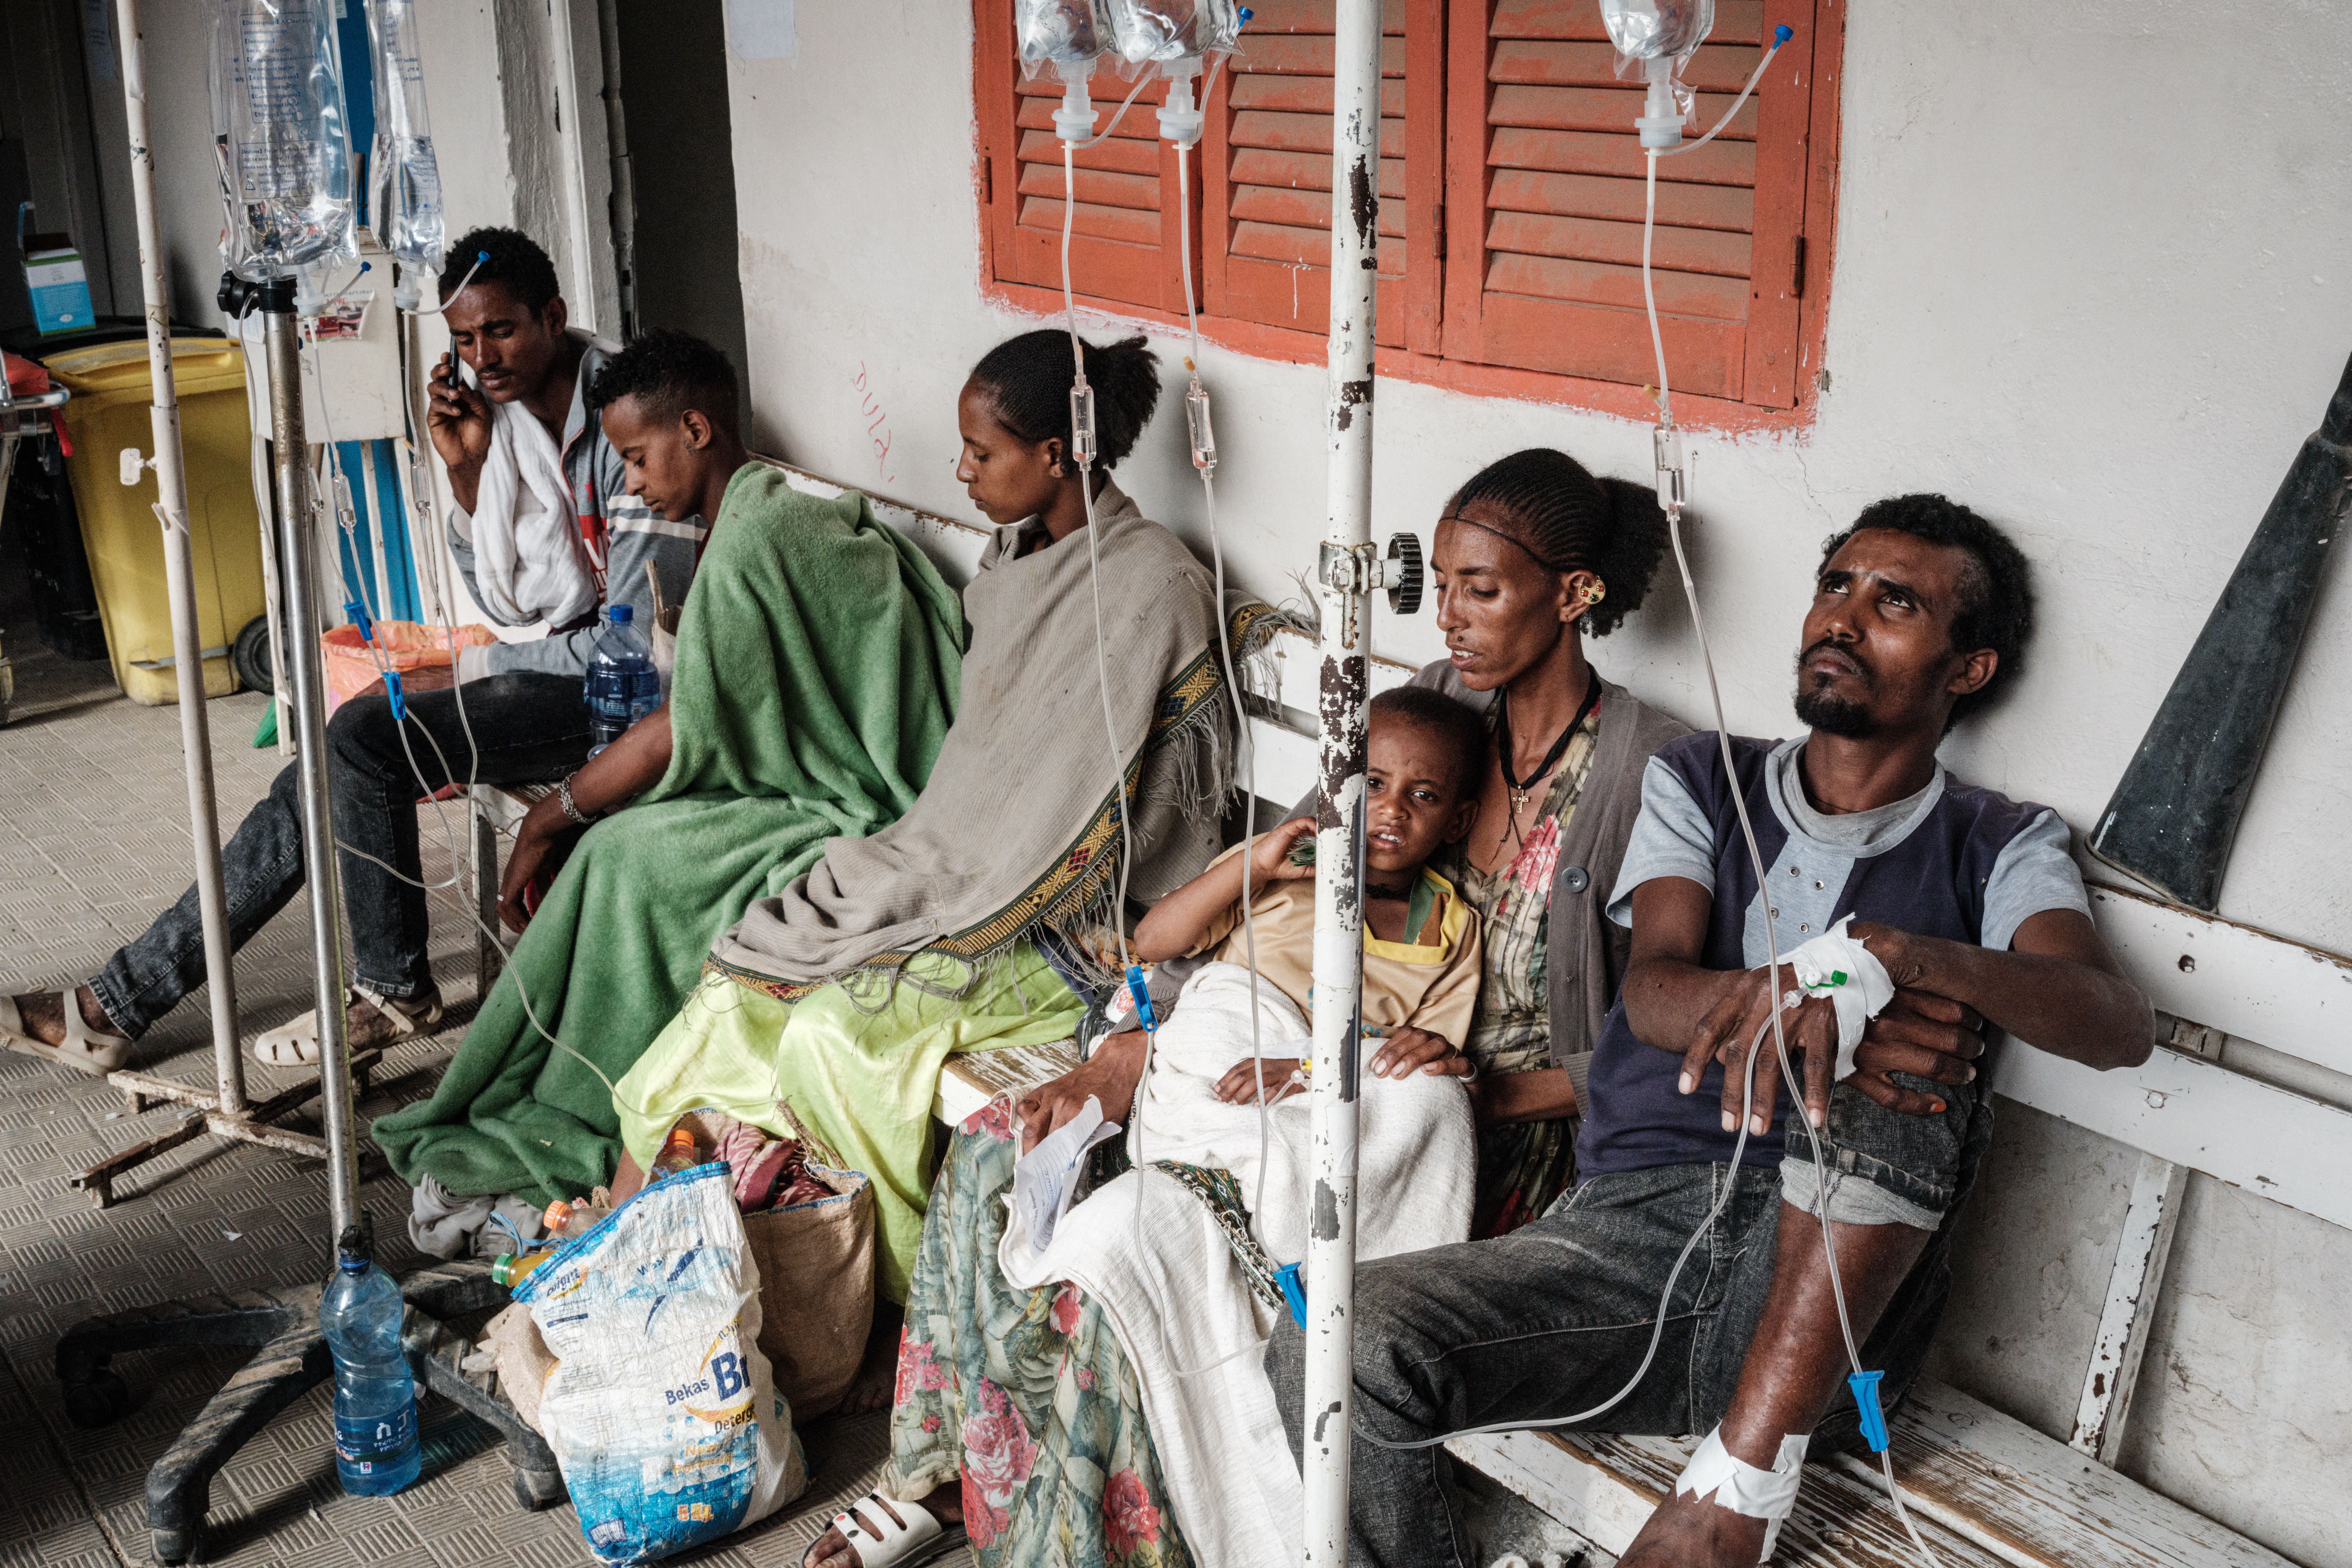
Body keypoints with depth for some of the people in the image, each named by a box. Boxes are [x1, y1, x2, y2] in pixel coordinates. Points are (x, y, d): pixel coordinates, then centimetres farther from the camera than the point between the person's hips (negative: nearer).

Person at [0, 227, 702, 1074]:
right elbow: (500, 597, 12)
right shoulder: (503, 409, 7)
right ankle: (116, 1005, 5)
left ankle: (392, 989, -4)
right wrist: (465, 470, -4)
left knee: (366, 738, -24)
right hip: (530, 662, 8)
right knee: (328, 777, -2)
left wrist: (463, 669, -14)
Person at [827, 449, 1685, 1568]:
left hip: (1511, 1132, -7)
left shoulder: (1651, 772, -13)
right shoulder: (1436, 708, 4)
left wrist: (1489, 1090, -23)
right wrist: (1115, 1062, -6)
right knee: (1000, 1150, -6)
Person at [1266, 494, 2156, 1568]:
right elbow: (1654, 993, -1)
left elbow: (2117, 1025, -10)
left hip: (1828, 1313, -1)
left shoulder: (1997, 848, 11)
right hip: (1631, 1223, 2)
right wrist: (1799, 1005, -25)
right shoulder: (1701, 782, 17)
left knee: (1896, 1061, -32)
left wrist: (1888, 953, -30)